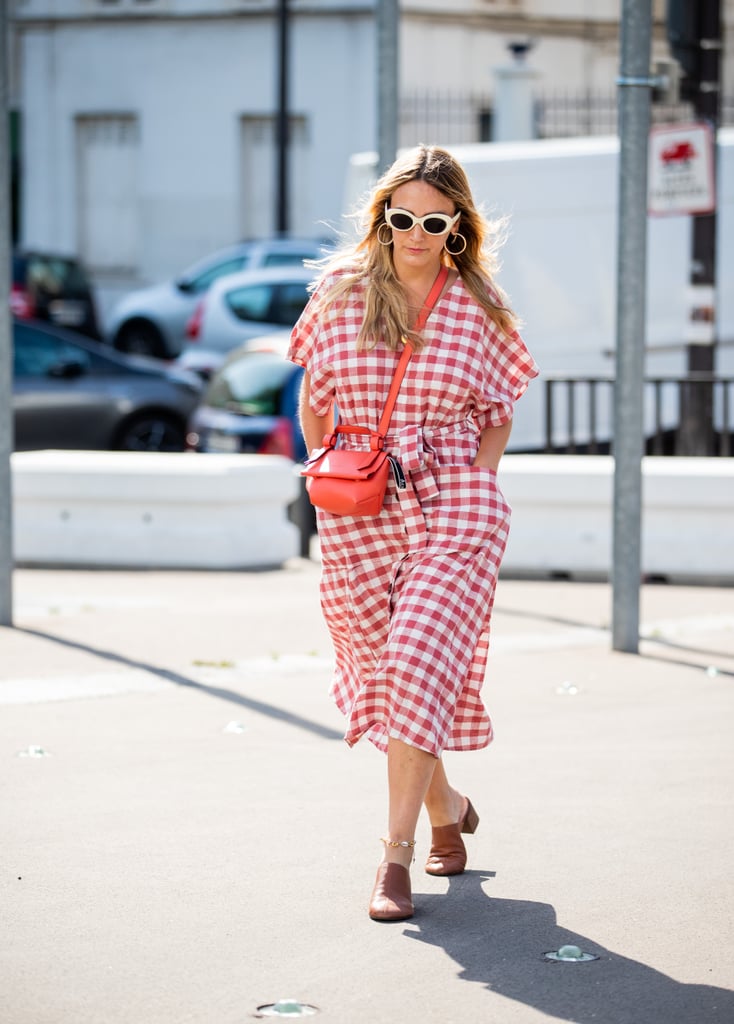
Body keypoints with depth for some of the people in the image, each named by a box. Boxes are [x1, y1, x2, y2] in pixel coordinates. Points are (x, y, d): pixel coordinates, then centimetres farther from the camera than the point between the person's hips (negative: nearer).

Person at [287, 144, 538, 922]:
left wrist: (472, 483, 1)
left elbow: (497, 416, 12)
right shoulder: (339, 295, 4)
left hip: (454, 512, -2)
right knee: (382, 676, 9)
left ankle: (396, 856, -10)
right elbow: (313, 399, 14)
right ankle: (447, 810, 35)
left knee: (418, 669, -15)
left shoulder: (479, 310, 1)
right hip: (355, 520, 3)